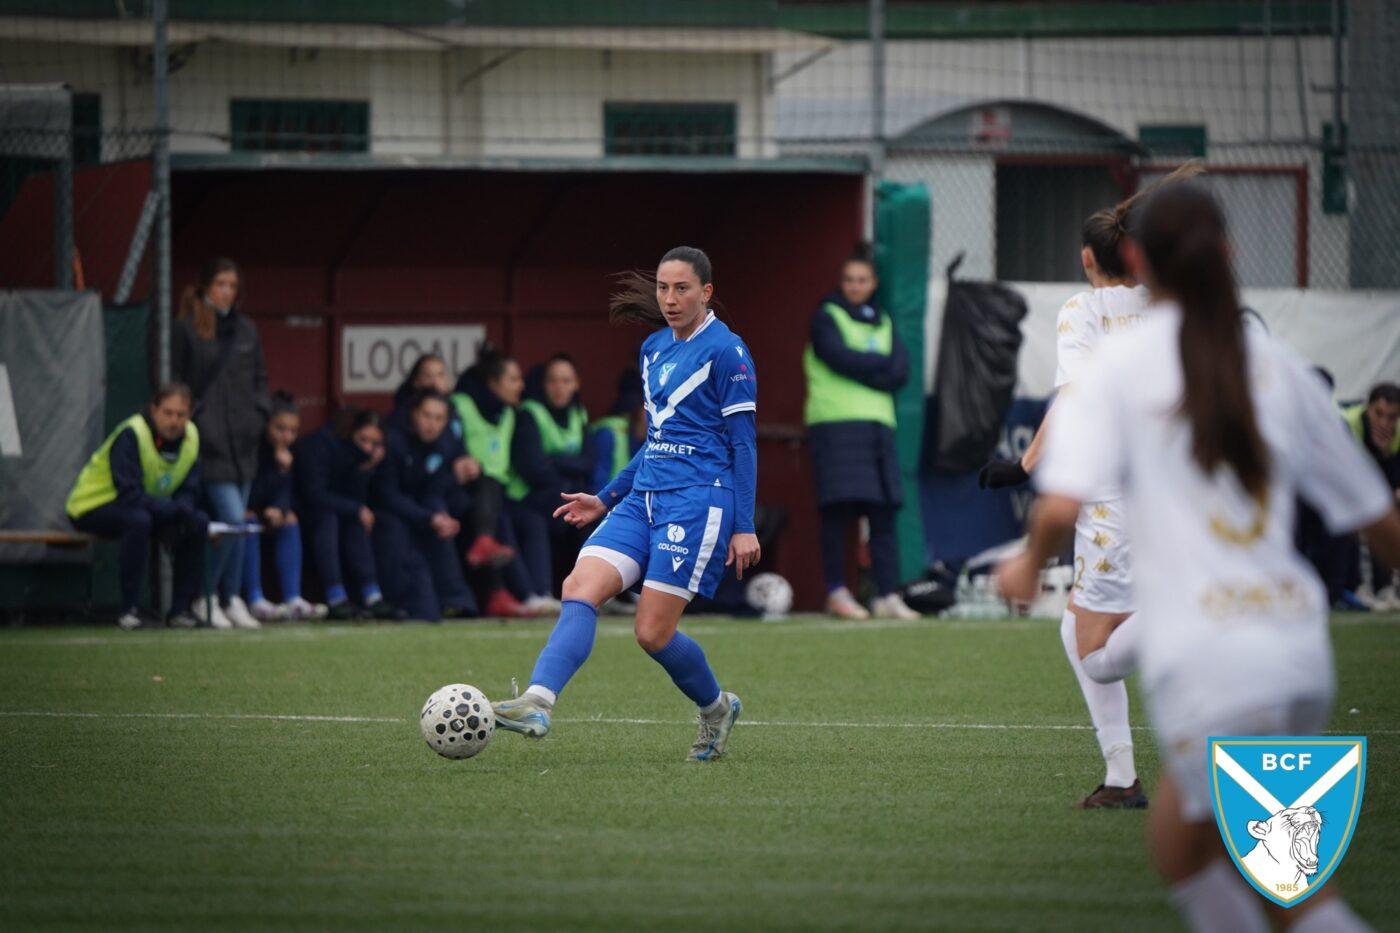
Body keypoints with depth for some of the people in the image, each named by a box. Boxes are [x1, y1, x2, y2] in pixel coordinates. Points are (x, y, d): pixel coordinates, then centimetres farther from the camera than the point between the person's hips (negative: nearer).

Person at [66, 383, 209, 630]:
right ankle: (130, 608, -30)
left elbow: (189, 492, -1)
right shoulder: (130, 435, -24)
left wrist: (184, 512, -25)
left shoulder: (191, 436, -3)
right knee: (138, 520, -38)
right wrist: (175, 510, -34)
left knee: (198, 522, -13)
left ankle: (181, 608, -8)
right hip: (92, 507, -7)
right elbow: (129, 494, -31)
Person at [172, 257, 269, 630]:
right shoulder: (187, 329, -3)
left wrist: (258, 414, 8)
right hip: (209, 441, -6)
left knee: (231, 523, 9)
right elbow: (176, 381, -2)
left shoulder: (245, 329, 13)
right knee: (233, 520, -14)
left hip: (242, 441, 6)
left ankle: (228, 599, 16)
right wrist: (192, 420, -8)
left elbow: (260, 376, 21)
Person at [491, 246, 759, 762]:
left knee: (653, 632, -8)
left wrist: (744, 526, -11)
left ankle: (716, 707, 19)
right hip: (644, 498, 7)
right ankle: (538, 703, -27)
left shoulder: (725, 351, -6)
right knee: (579, 589, -14)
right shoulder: (654, 348, 16)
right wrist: (607, 499, 24)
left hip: (698, 501, -7)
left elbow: (742, 443, -7)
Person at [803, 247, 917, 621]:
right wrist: (881, 364, -3)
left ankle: (888, 595, -2)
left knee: (883, 512, -1)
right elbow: (840, 357, -13)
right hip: (835, 424, -5)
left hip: (878, 423, 5)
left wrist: (862, 369, -8)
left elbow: (900, 372, 7)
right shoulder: (827, 317, 4)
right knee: (839, 509, -9)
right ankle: (837, 593, -5)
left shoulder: (883, 322, 19)